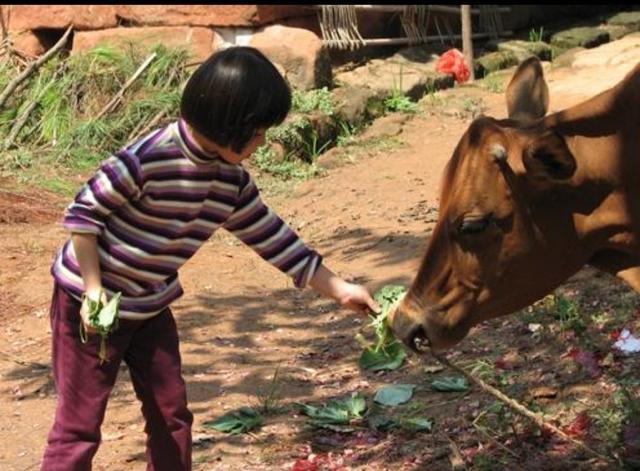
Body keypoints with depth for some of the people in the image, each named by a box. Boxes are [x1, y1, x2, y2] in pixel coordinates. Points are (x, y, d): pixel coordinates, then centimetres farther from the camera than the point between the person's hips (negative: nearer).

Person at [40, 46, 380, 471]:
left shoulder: (233, 181, -4)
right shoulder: (147, 160, -27)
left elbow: (273, 237, 4)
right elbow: (84, 212, -19)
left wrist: (339, 289, 4)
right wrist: (94, 289, -21)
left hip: (151, 307, 7)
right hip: (89, 303, -7)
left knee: (172, 414, 12)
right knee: (80, 425, -2)